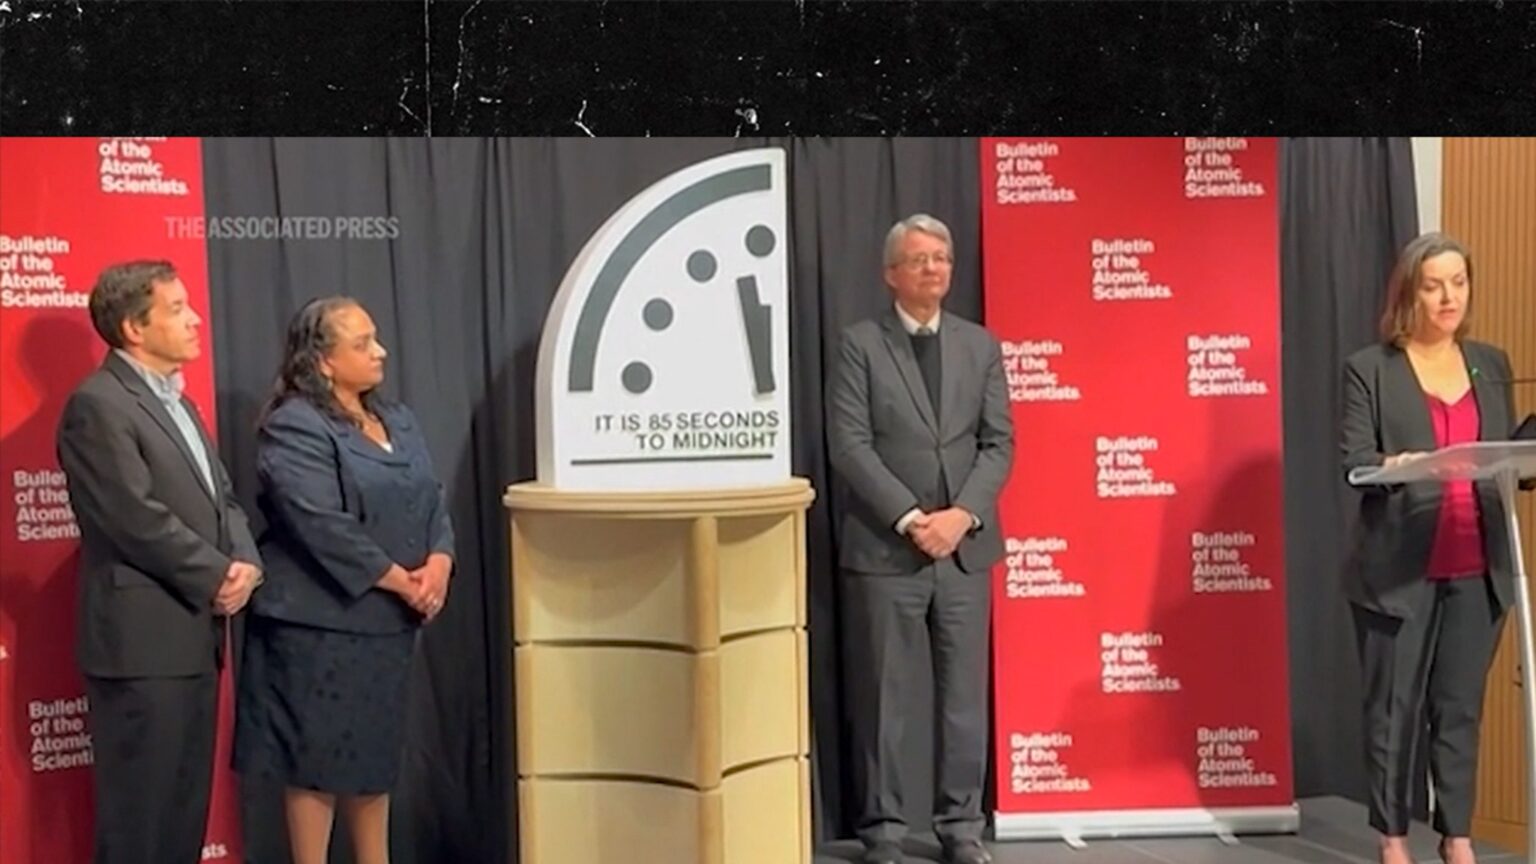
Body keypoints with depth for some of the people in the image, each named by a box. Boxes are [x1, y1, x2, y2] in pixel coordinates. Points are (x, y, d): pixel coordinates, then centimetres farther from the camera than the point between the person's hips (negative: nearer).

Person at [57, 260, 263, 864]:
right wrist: (217, 577, -12)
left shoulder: (177, 402, 16)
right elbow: (138, 519, -20)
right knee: (140, 815, 1)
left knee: (185, 810, 15)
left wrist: (244, 562, -3)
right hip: (143, 641, -9)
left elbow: (221, 498, 15)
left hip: (195, 635, 9)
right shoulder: (97, 405, -13)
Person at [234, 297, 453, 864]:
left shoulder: (397, 421, 13)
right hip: (320, 621, -8)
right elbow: (323, 526, -22)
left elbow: (432, 499, 9)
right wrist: (400, 580, -17)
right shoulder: (293, 429, -14)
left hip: (385, 620, 8)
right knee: (318, 757, 4)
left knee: (374, 755, 17)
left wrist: (439, 560, -10)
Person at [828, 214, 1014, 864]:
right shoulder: (861, 344, 0)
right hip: (884, 549, -3)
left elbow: (999, 442, 5)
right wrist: (910, 518, -15)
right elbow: (850, 446, -8)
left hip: (966, 546, 3)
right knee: (881, 698, 3)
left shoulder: (980, 344, 11)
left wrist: (962, 514, -9)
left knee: (965, 695, 8)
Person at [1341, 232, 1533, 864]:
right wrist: (1391, 466, -28)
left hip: (1477, 569, 4)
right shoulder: (1369, 368, 0)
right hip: (1399, 569, -4)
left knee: (1461, 708, 9)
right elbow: (1352, 462, -8)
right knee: (1393, 708, 4)